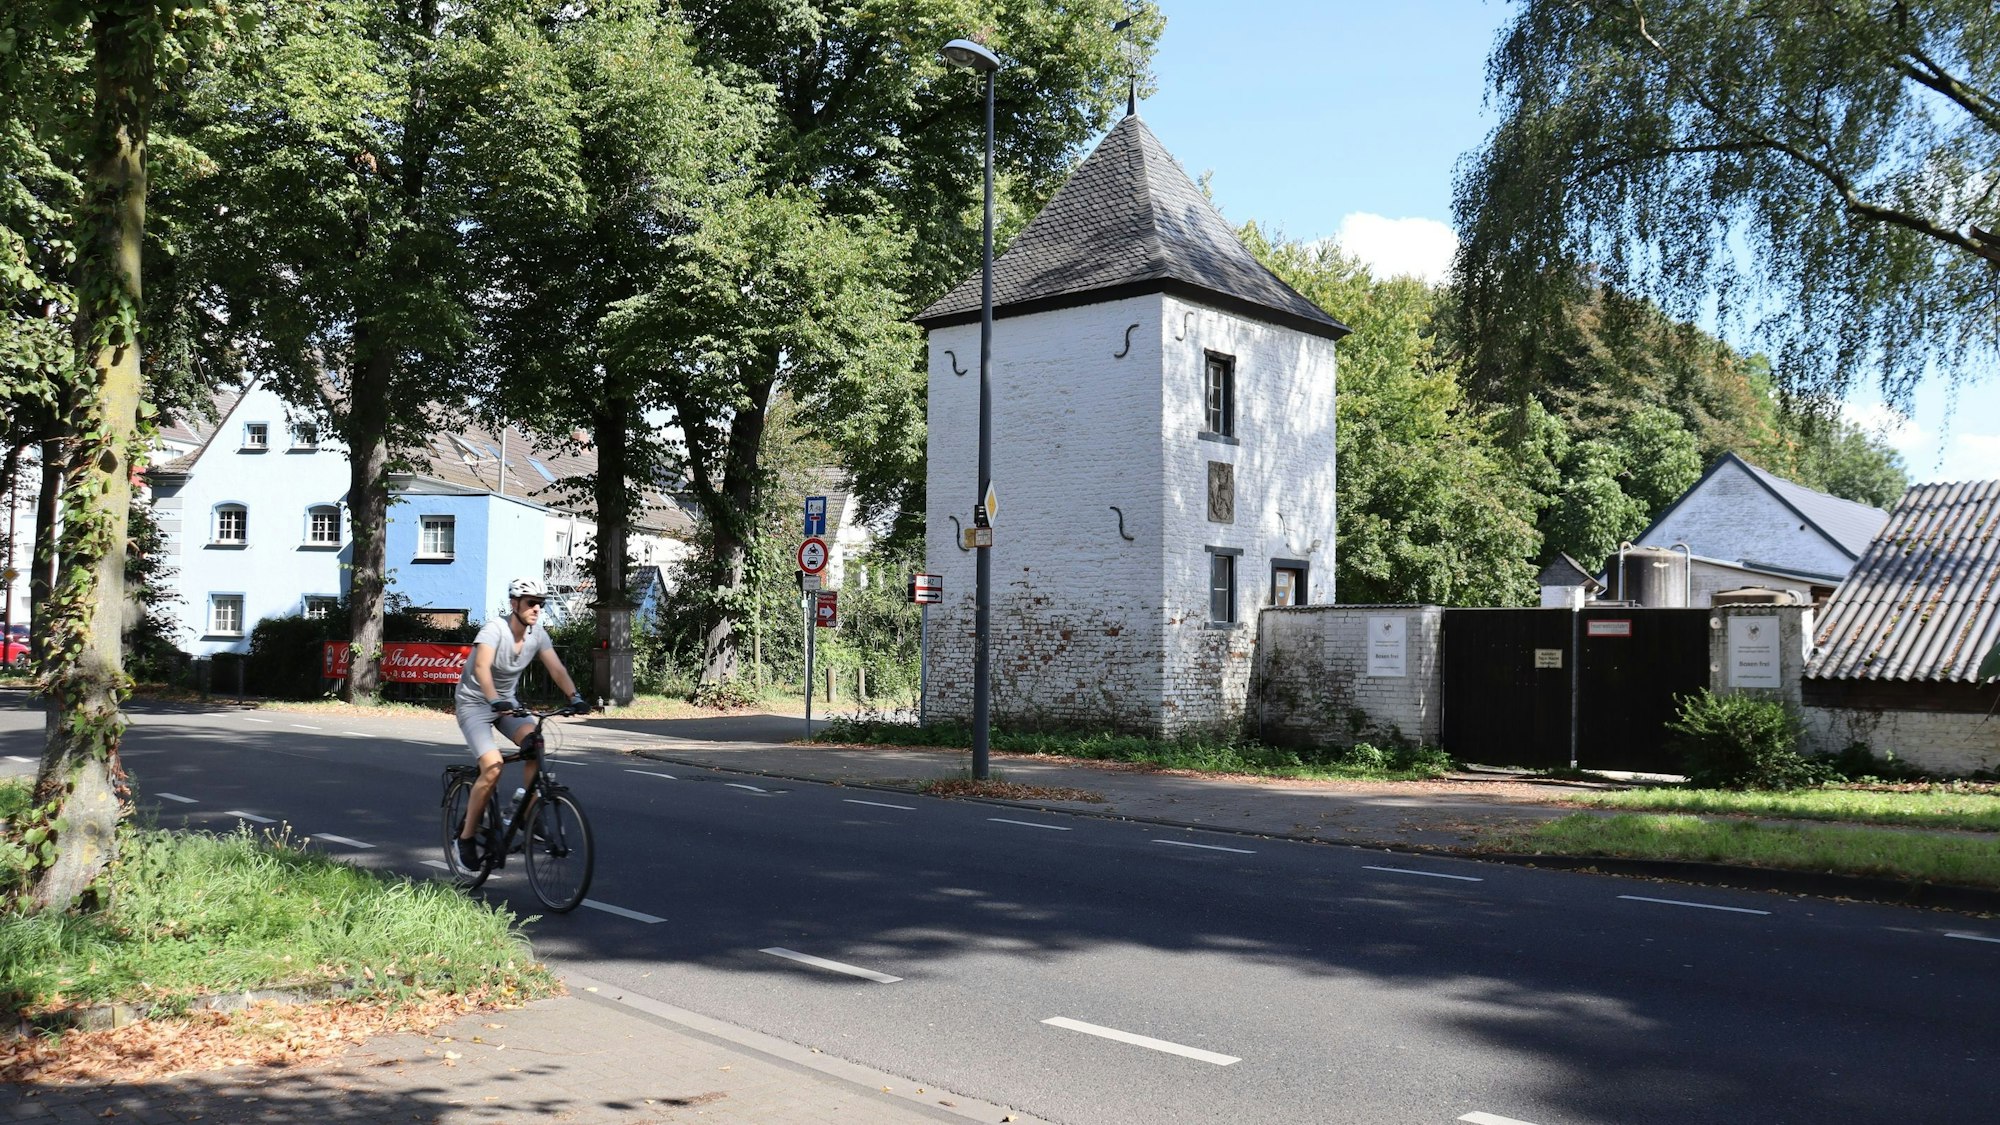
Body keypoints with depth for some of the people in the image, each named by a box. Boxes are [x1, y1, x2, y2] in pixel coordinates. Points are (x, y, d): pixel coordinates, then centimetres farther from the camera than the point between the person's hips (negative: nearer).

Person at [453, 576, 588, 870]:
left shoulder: (537, 634, -6)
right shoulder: (495, 629, -24)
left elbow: (556, 668, -14)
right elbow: (481, 666, -39)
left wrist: (575, 696, -30)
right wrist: (495, 701, -54)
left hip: (506, 703, 6)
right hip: (474, 703, -5)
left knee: (534, 743, -23)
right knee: (493, 768, -22)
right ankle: (466, 837, -5)